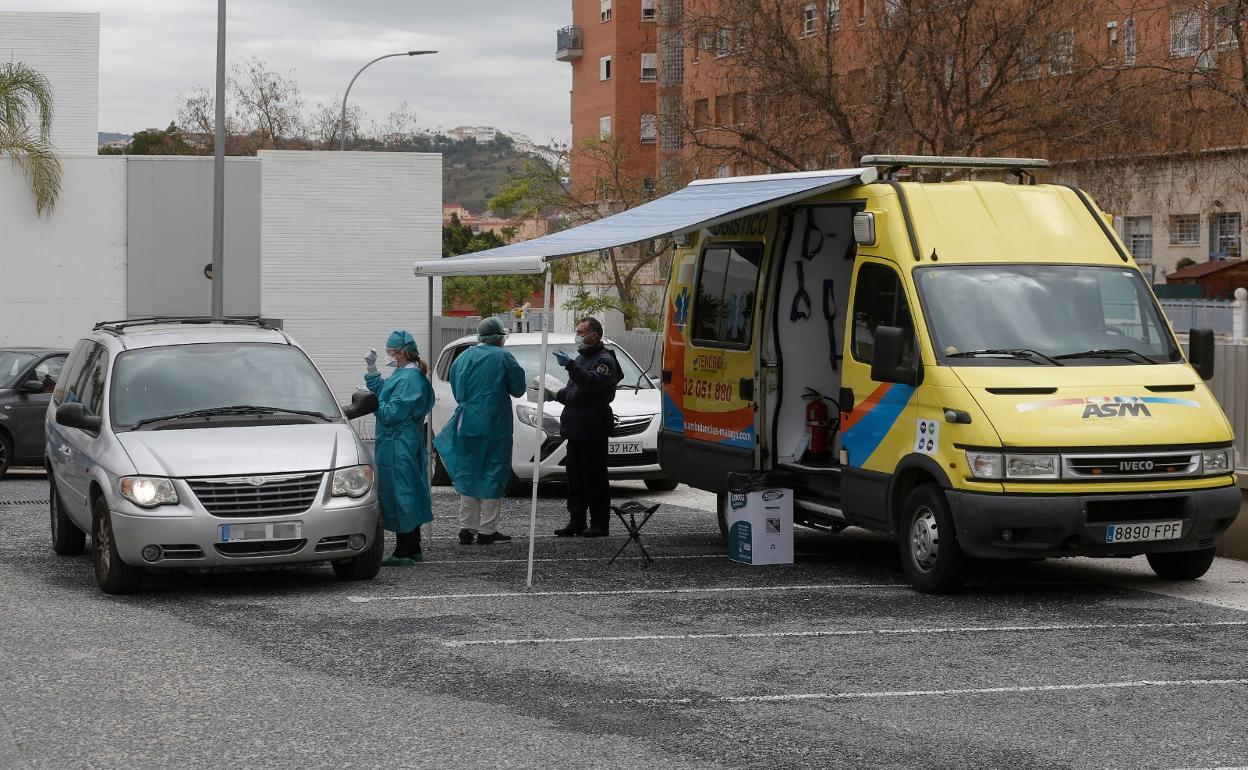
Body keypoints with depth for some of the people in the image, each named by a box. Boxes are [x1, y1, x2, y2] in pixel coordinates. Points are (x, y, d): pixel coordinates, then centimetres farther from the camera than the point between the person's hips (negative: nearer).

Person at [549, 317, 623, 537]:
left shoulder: (605, 360, -9)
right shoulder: (581, 358, 21)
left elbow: (592, 383, -28)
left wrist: (570, 365, -32)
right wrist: (557, 395, 10)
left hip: (593, 429, -9)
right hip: (575, 427, 9)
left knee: (594, 478, -6)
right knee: (575, 478, 10)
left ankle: (600, 524, -1)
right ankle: (576, 521, 15)